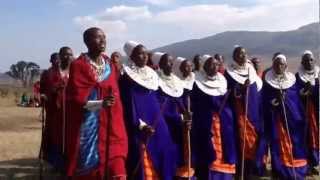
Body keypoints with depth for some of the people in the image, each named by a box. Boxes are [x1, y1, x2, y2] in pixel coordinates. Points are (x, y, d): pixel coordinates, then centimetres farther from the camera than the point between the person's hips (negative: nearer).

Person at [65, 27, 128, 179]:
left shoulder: (110, 65, 12)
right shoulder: (78, 65, -5)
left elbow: (115, 96, 13)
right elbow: (76, 98, -10)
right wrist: (100, 103, -25)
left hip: (110, 125, 4)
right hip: (88, 126, -4)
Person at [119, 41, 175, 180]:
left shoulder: (152, 74, 13)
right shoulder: (127, 77, -7)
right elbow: (129, 104, -11)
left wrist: (160, 120, 13)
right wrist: (140, 125, -18)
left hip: (156, 122, 7)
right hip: (138, 125, -7)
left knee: (160, 152, 7)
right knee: (142, 157, -8)